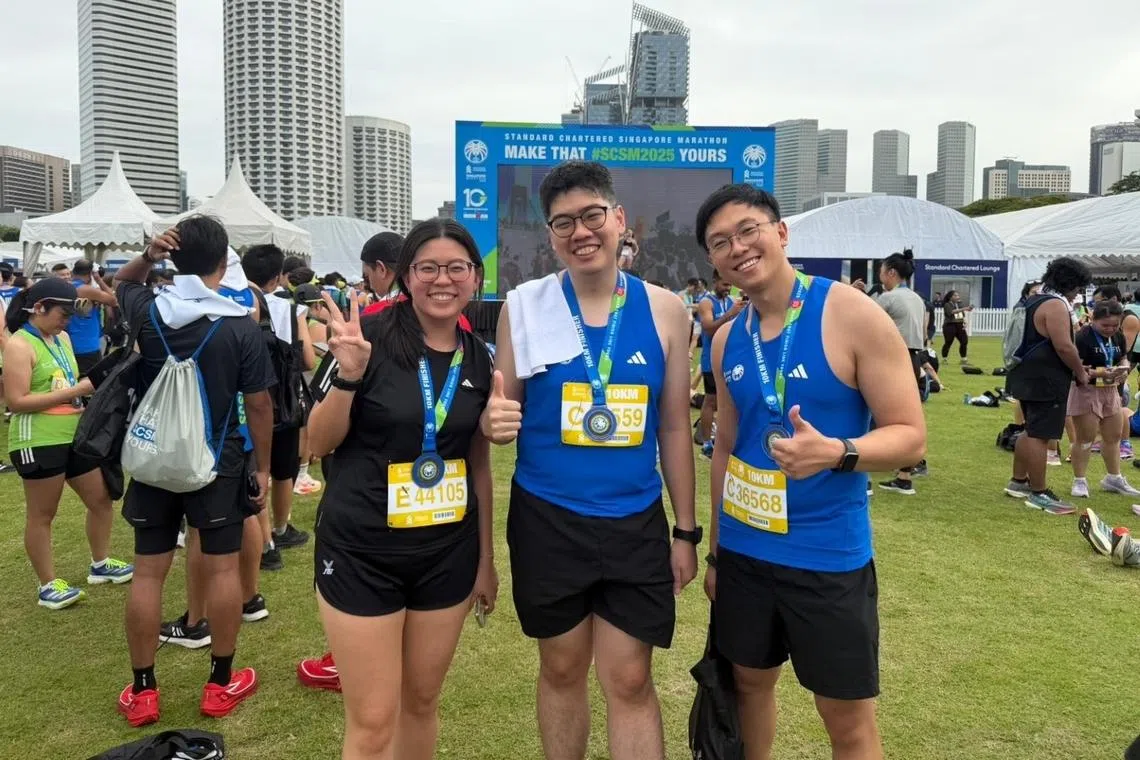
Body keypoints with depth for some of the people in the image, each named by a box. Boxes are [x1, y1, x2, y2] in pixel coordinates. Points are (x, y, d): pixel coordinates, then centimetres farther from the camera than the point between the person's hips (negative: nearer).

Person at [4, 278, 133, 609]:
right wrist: (75, 390, -21)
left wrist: (91, 387, 1)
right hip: (38, 442, -8)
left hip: (75, 435, 8)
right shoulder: (19, 345, -13)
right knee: (42, 515, 5)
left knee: (102, 498, 15)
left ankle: (100, 564, 32)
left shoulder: (62, 338, 12)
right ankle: (48, 586, 17)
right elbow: (16, 401, -19)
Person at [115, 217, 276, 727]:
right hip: (218, 464, -3)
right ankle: (221, 684, 18)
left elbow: (120, 283, 21)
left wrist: (148, 256, 1)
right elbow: (259, 405, -9)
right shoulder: (242, 327, -12)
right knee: (222, 568, 8)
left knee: (148, 572, 10)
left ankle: (142, 691, 21)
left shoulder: (148, 312, -4)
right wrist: (263, 468, 1)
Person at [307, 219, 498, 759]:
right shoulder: (370, 337, -11)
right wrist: (348, 375, -25)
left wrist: (486, 559, 12)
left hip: (447, 553, 4)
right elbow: (318, 443, -7)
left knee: (422, 701, 18)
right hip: (362, 550, -4)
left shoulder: (478, 358, 2)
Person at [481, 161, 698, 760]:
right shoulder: (523, 305, -5)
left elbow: (675, 427, 4)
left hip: (636, 524, 1)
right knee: (561, 670, 16)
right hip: (546, 521, 0)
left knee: (630, 682, 8)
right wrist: (494, 422, -24)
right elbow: (501, 412, 1)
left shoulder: (665, 310, -2)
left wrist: (687, 531, 5)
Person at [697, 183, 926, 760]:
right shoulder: (727, 340, 2)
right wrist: (714, 550, 13)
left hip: (830, 554, -5)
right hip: (743, 551, 5)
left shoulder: (852, 315, -14)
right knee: (749, 683, 21)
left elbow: (910, 436, -13)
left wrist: (835, 452, -32)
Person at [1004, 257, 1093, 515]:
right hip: (1046, 381, -10)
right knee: (1040, 436, -6)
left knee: (1032, 431, 20)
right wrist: (1080, 372, -7)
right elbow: (1064, 346, -23)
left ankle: (1018, 481, 28)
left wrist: (1073, 367, 21)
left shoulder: (1035, 301, 15)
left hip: (1029, 377, 11)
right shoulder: (1056, 305, -16)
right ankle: (1039, 494, 0)